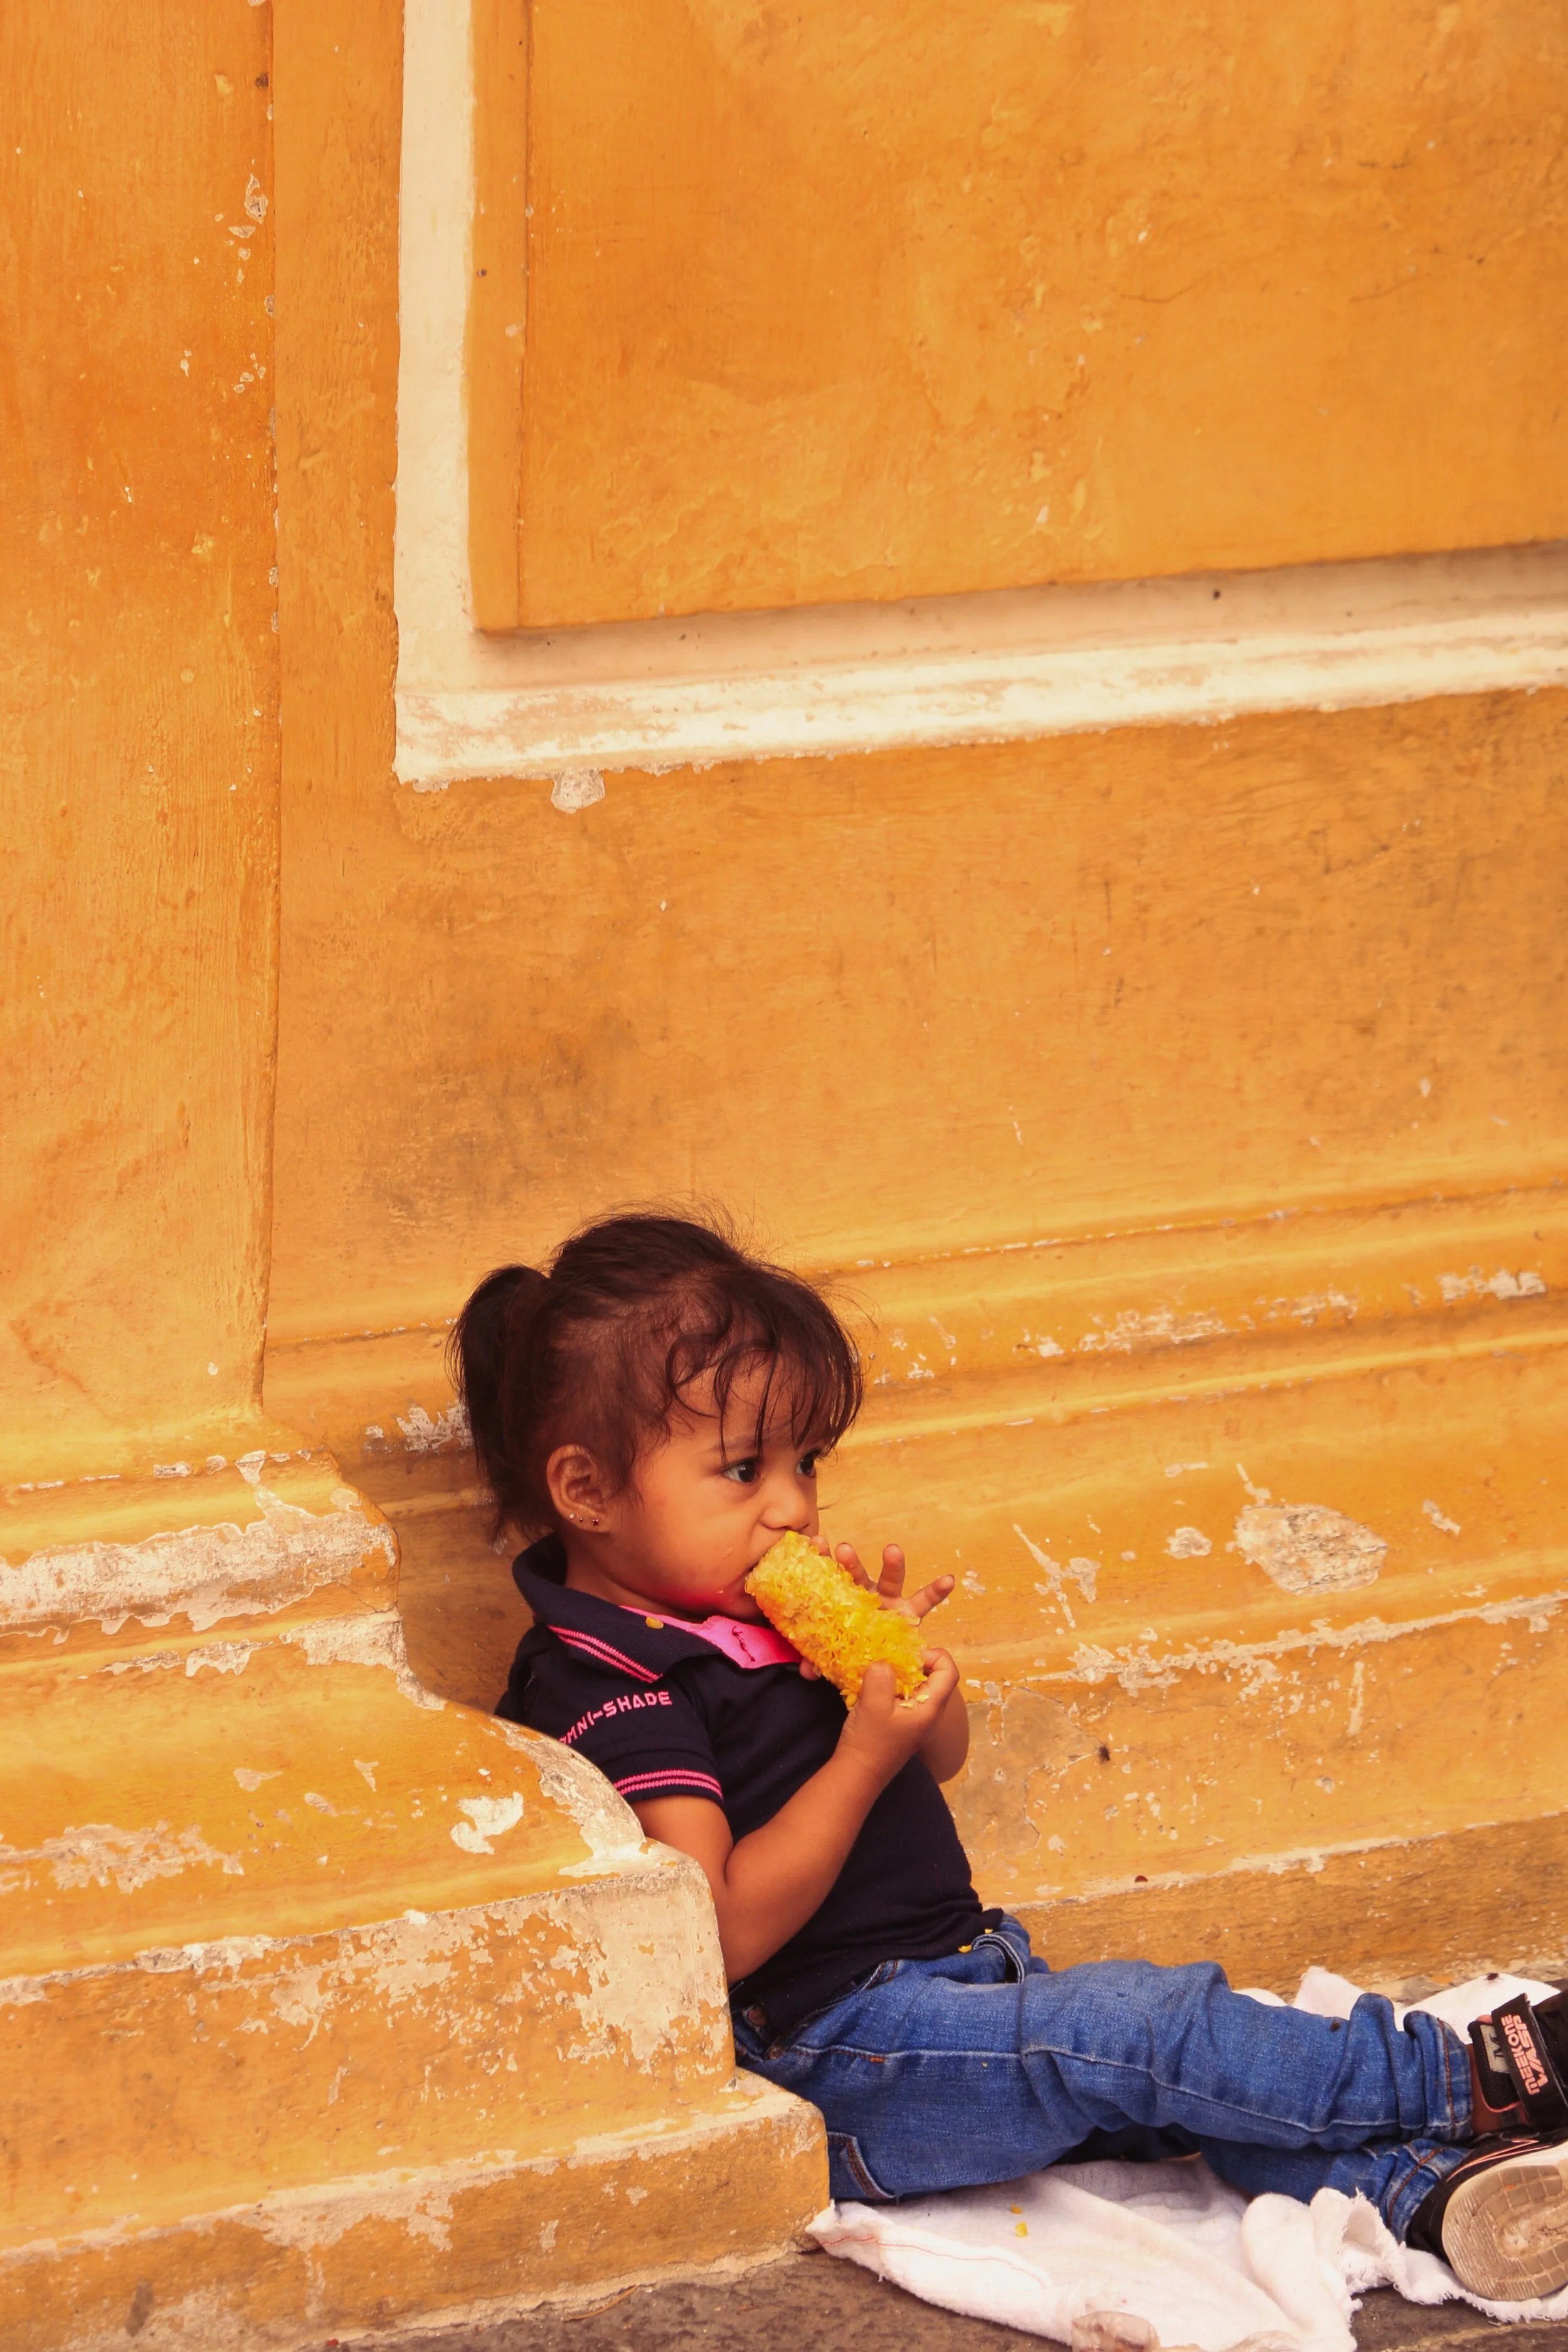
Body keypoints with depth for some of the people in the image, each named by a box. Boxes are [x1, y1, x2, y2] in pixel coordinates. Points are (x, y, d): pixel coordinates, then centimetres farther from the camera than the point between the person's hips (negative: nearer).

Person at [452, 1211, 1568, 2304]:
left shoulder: (758, 1606, 13)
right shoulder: (606, 1685, -17)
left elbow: (938, 1761, 20)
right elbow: (724, 1933, -24)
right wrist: (865, 1755, -27)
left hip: (954, 1970, 10)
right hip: (829, 2051, -10)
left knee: (1187, 2081, -6)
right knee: (1140, 2029, -18)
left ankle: (1423, 2189, -20)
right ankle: (1466, 2081, -15)